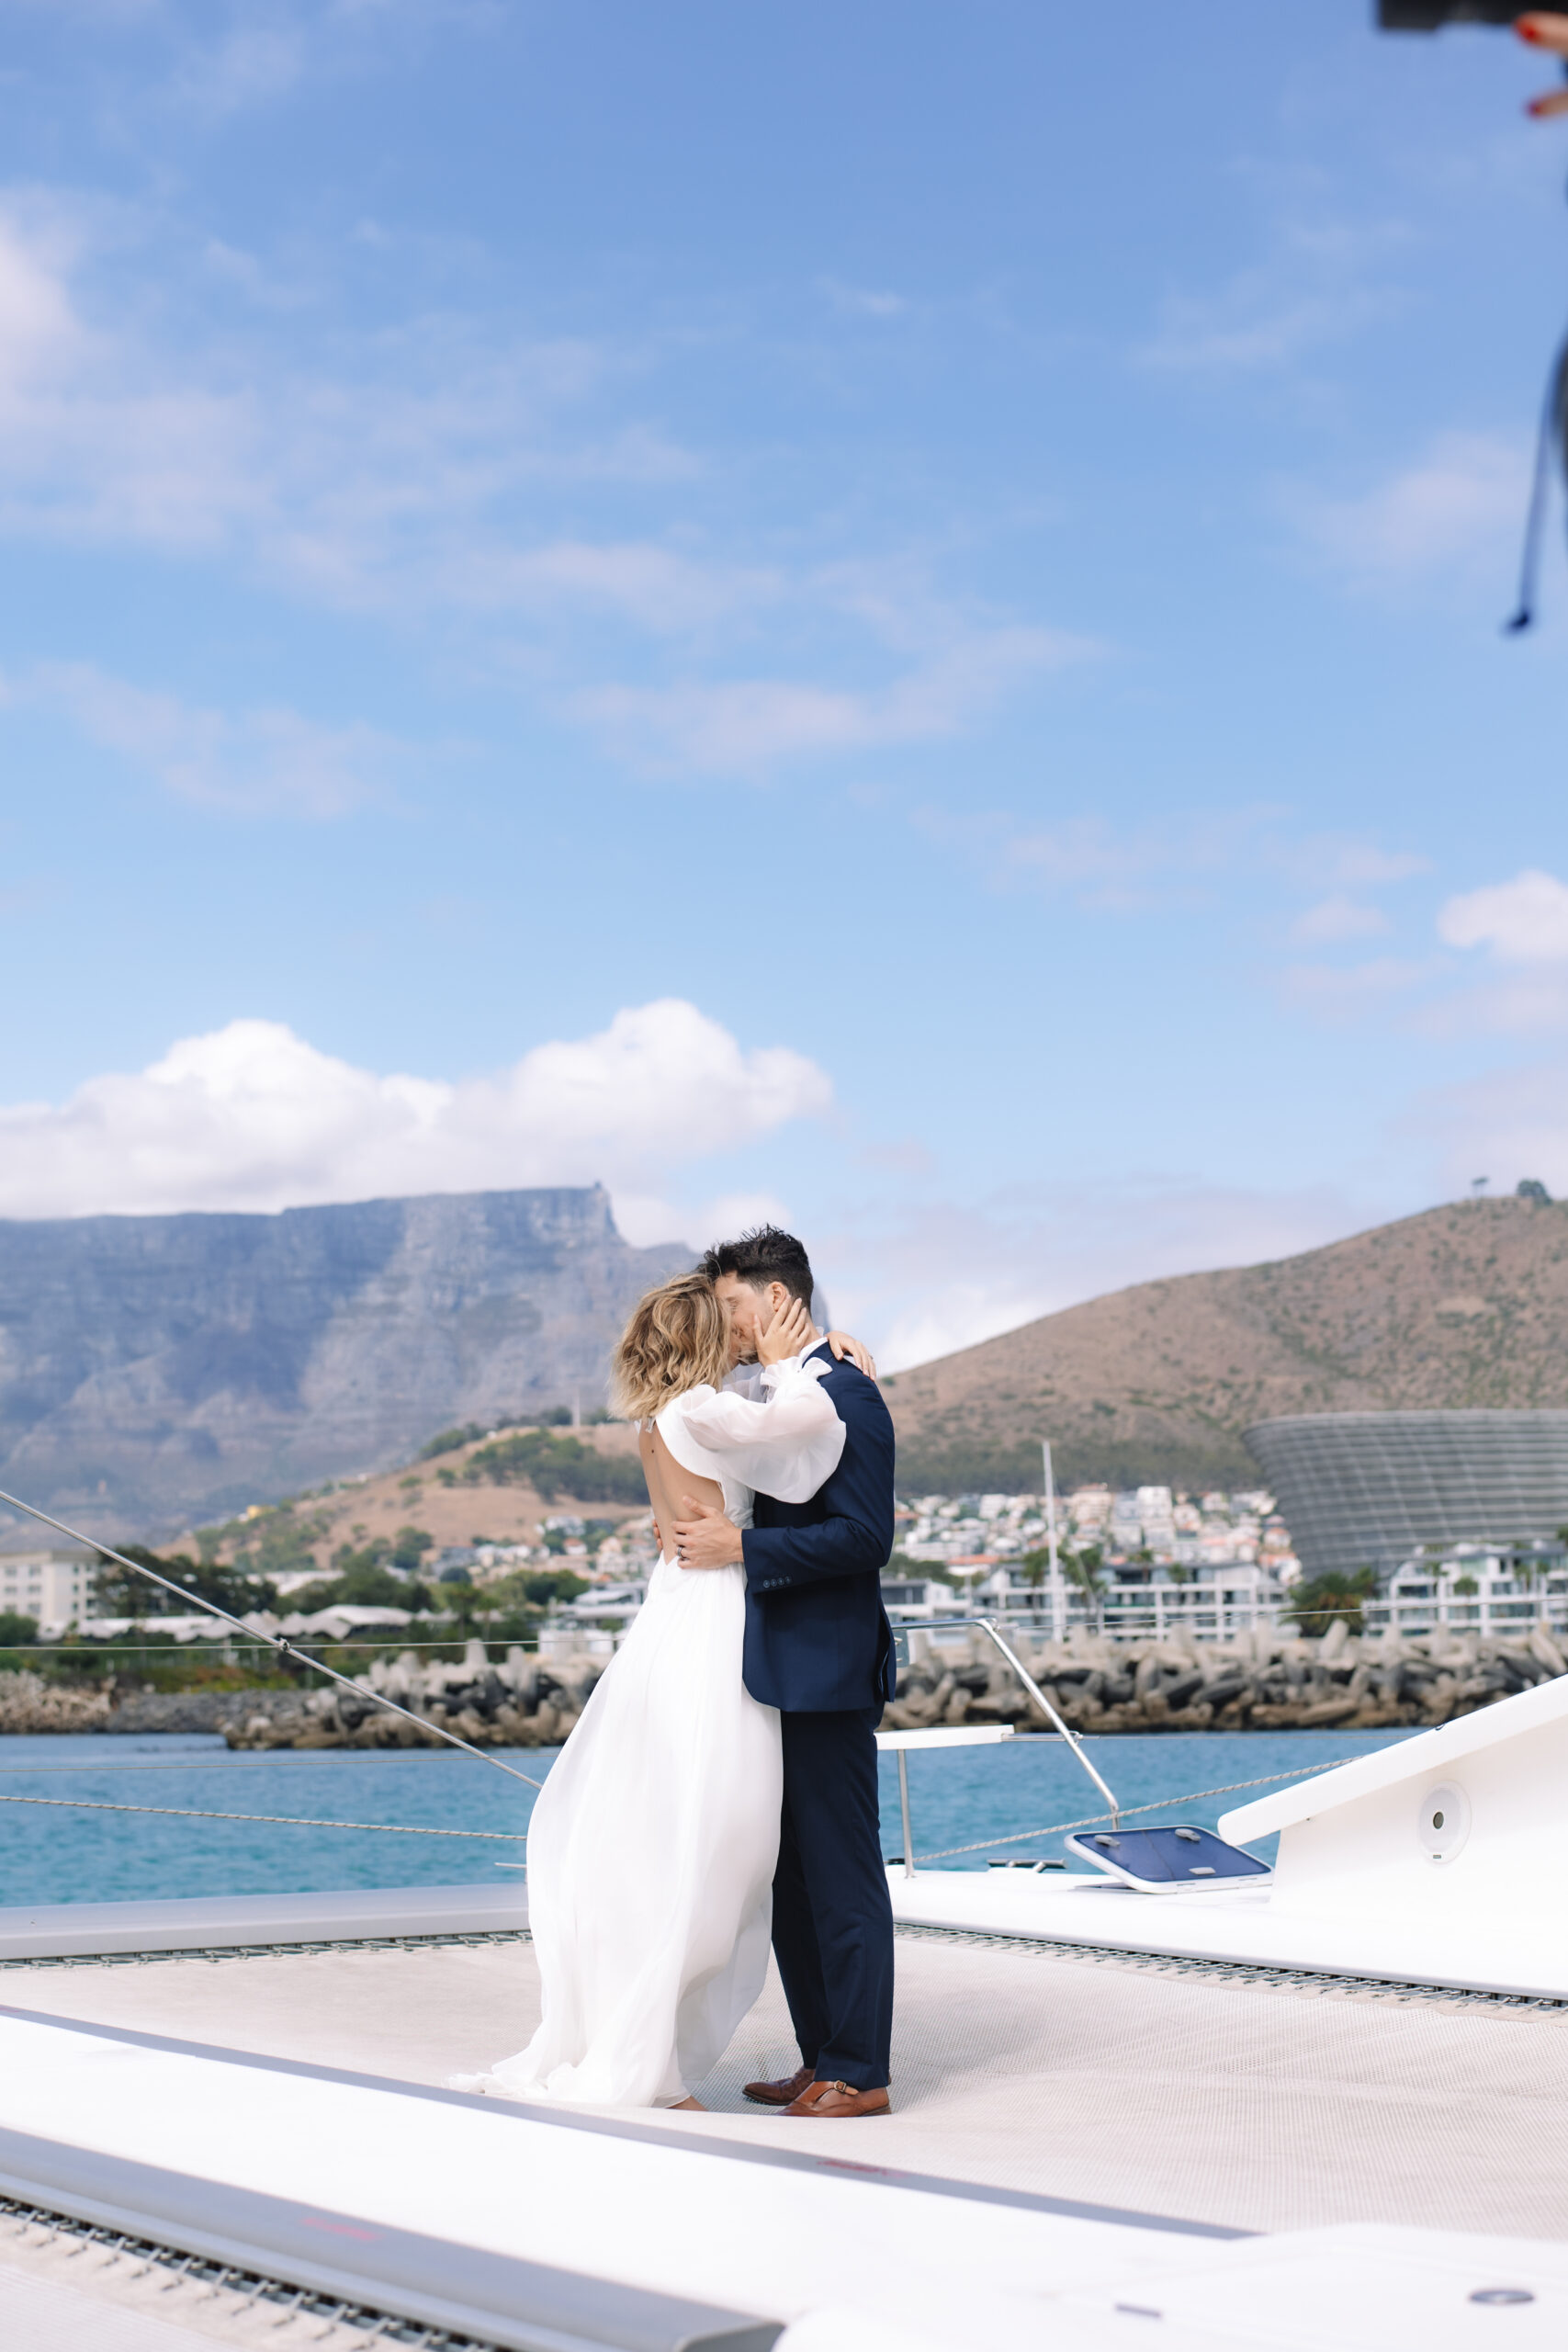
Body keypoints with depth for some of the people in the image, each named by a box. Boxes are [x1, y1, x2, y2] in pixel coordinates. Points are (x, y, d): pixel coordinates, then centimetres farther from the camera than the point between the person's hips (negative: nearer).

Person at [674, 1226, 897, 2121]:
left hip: (827, 1676, -10)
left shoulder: (847, 1396, -13)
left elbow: (864, 1536, -19)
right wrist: (711, 1533, 7)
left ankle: (860, 2071, 3)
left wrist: (740, 1547, -19)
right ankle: (823, 2060, 22)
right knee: (790, 1874, 13)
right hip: (780, 1675, 10)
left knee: (842, 1872, -4)